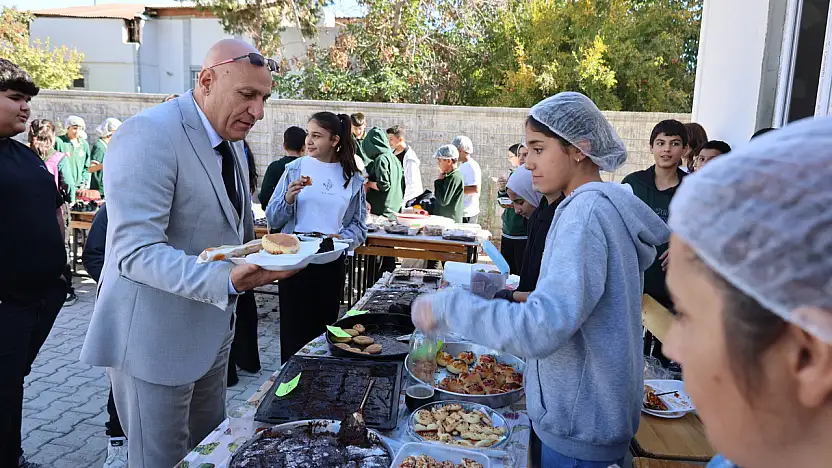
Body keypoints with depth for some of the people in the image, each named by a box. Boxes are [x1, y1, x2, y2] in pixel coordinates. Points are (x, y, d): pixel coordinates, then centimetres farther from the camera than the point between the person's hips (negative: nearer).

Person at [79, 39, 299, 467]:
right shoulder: (148, 134, -20)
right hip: (154, 338, -8)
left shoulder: (231, 143, 9)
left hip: (210, 333, 9)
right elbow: (135, 252, -27)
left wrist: (266, 261, 4)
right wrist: (224, 280, -39)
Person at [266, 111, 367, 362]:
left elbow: (359, 225, 6)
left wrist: (343, 237, -13)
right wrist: (288, 199, -16)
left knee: (323, 327, 10)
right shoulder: (295, 169, 0)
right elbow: (273, 220, 2)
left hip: (332, 261, 1)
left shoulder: (353, 178, 4)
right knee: (294, 330, 2)